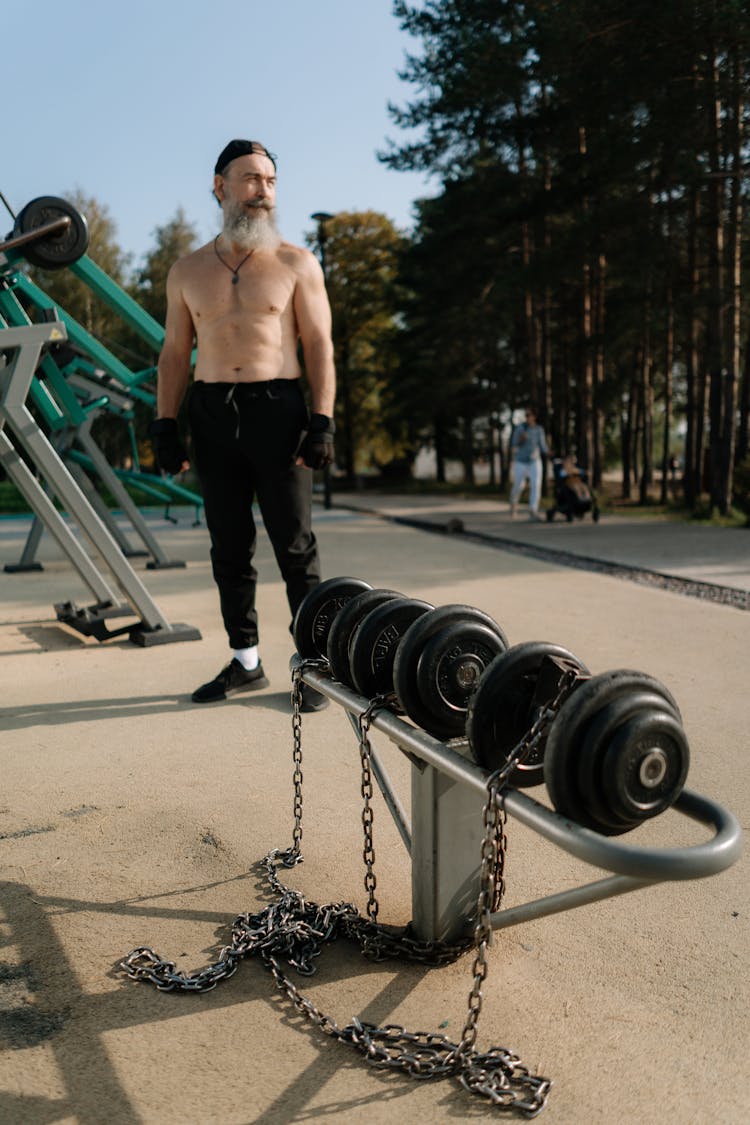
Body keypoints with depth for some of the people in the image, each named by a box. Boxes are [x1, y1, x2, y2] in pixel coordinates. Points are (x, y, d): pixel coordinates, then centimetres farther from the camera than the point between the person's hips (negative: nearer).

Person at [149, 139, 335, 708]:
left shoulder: (296, 263, 5)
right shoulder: (188, 271, 13)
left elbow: (319, 344, 0)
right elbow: (175, 352, 13)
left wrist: (323, 420, -11)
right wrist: (165, 425, 4)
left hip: (277, 408, -3)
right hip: (212, 413, 3)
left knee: (295, 545, -3)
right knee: (229, 547, 8)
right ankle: (246, 662, 20)